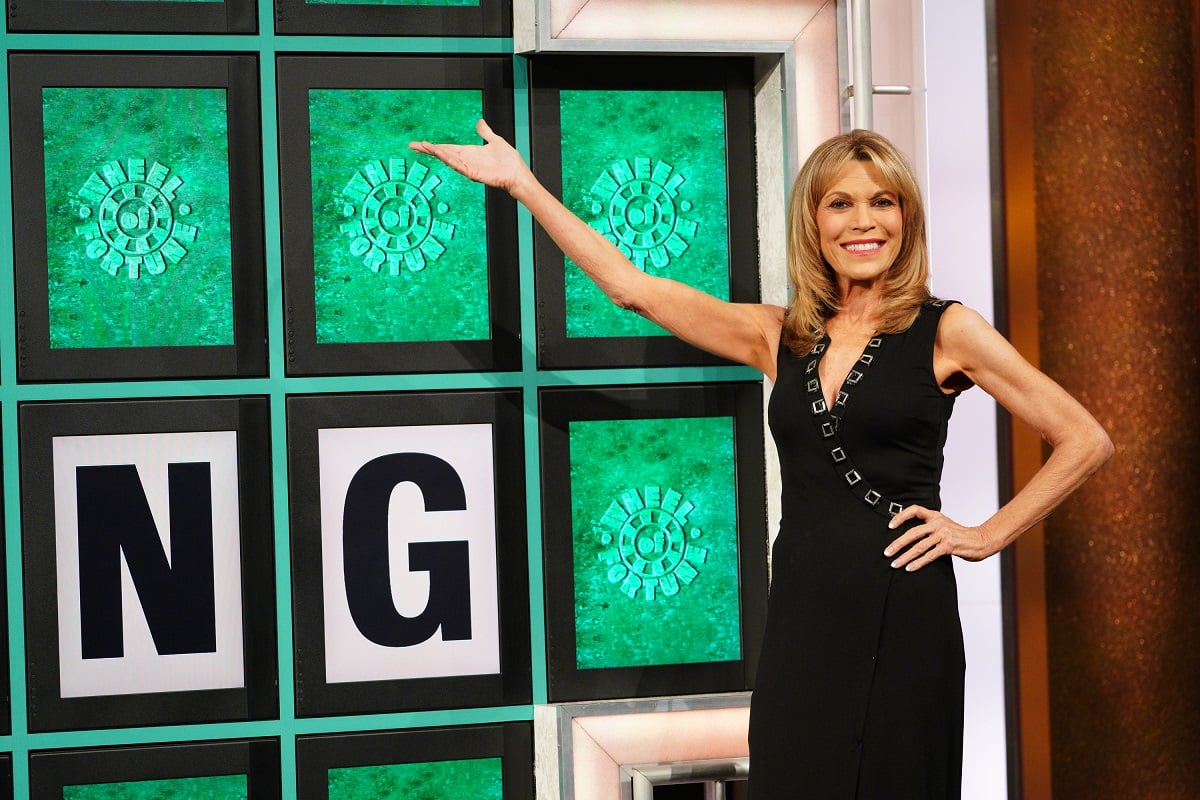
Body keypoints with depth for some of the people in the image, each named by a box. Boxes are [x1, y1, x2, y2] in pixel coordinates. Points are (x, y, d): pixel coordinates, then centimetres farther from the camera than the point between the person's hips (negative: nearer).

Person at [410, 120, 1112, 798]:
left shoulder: (945, 331, -1)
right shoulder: (781, 337, 10)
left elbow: (1086, 442, 0)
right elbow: (632, 286, 11)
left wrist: (987, 536, -3)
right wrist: (523, 185, 11)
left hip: (901, 620, -4)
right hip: (799, 620, 4)